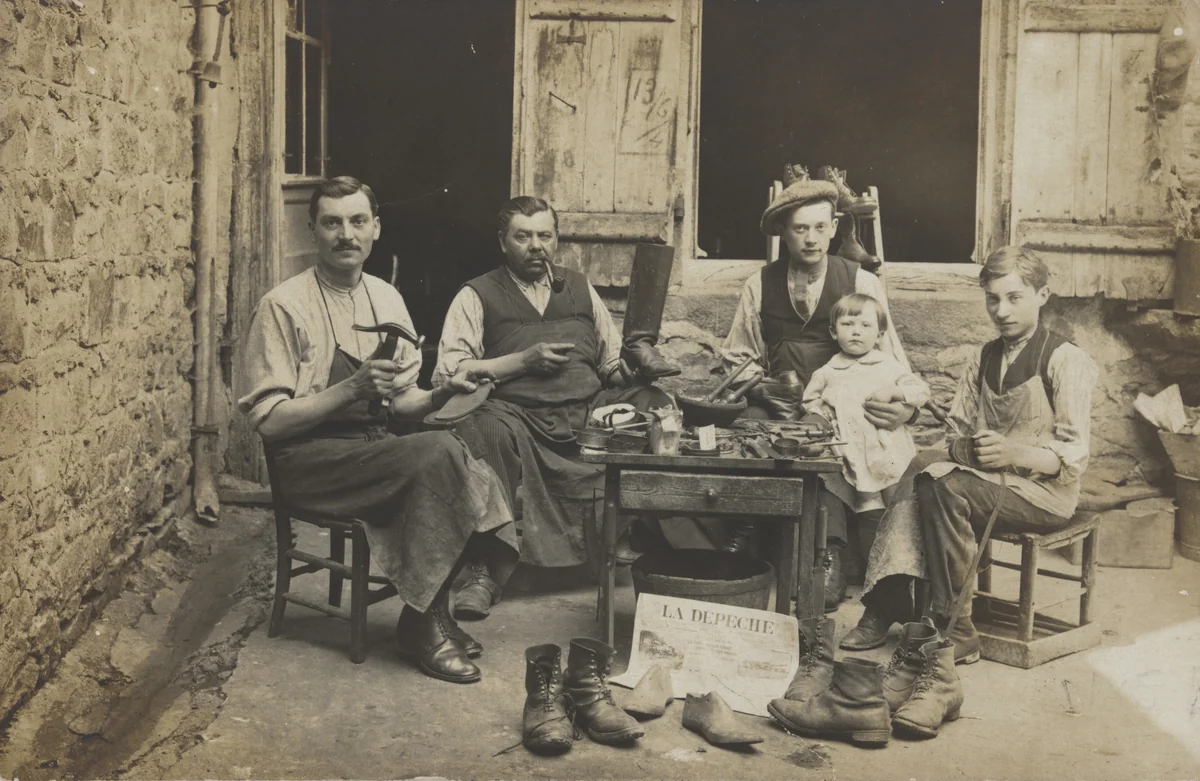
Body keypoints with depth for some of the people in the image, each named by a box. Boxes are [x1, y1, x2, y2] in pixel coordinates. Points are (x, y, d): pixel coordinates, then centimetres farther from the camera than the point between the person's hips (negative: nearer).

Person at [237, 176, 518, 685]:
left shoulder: (386, 299, 11)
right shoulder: (283, 306, -9)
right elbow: (267, 419, -13)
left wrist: (441, 393, -7)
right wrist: (353, 387, -23)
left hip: (374, 447, 6)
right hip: (308, 459, -6)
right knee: (438, 453, -29)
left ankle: (428, 618, -5)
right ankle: (424, 624, -14)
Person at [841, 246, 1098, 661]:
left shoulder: (1066, 361, -5)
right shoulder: (983, 360, 15)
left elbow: (1073, 458, -11)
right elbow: (954, 433, 11)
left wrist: (1013, 453, -28)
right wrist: (968, 448, -14)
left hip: (1044, 492, -6)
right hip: (985, 480, 6)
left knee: (942, 484, -30)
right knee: (924, 465, -24)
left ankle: (955, 628, -27)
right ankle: (885, 605, -30)